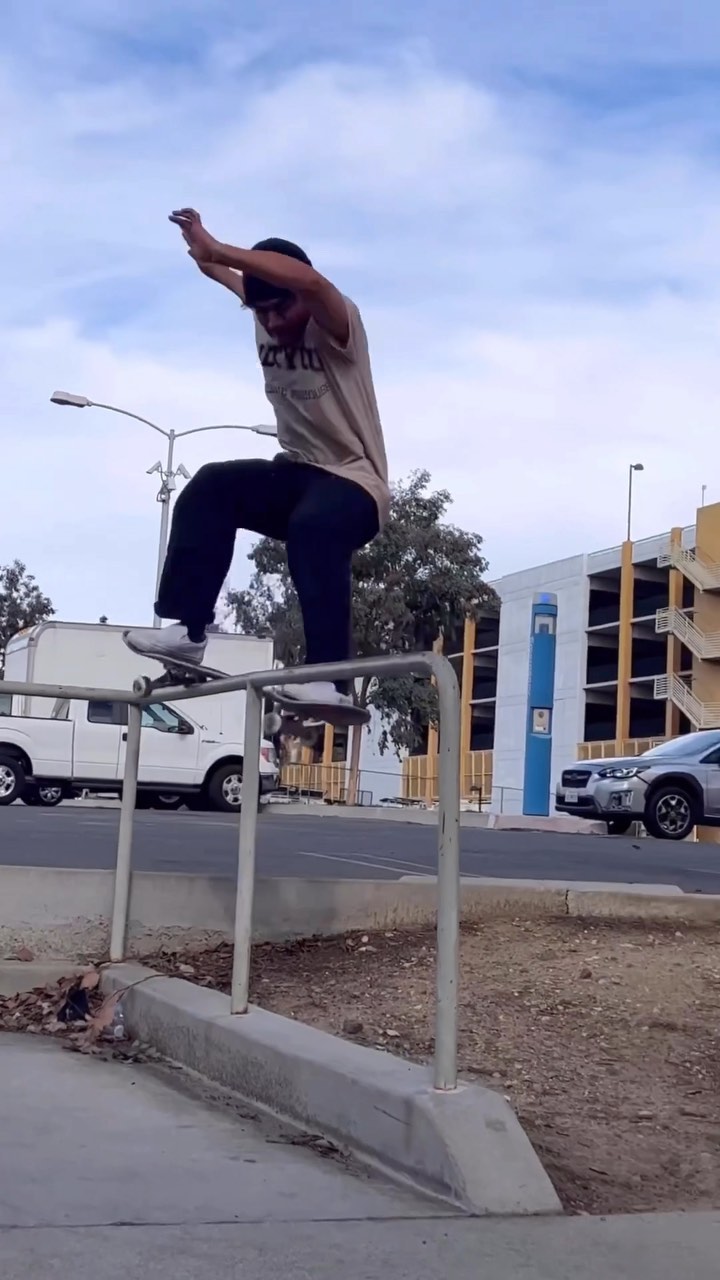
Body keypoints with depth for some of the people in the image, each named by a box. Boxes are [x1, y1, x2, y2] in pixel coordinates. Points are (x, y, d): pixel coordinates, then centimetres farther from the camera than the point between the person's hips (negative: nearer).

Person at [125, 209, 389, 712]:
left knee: (313, 527, -38)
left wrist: (216, 249, -41)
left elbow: (311, 282, -41)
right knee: (210, 488, -16)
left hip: (355, 483, -7)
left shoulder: (338, 324, -17)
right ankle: (189, 628, -18)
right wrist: (204, 249, 8)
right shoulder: (267, 318, 3)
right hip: (298, 471, 7)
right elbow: (231, 276, 24)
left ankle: (331, 678, -41)